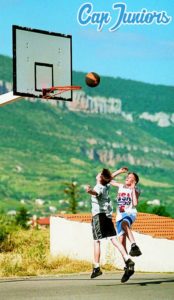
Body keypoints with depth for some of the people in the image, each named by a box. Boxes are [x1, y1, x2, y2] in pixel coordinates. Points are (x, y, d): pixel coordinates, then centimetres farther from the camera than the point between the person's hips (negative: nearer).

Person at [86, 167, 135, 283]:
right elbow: (110, 178, 33)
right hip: (108, 215, 7)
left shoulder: (99, 188, -13)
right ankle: (128, 260, -11)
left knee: (96, 241, -2)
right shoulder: (106, 185, 10)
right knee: (114, 239, 2)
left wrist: (90, 191, -61)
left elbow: (96, 192, -39)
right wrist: (118, 172, 52)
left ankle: (97, 268, 0)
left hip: (98, 215, -7)